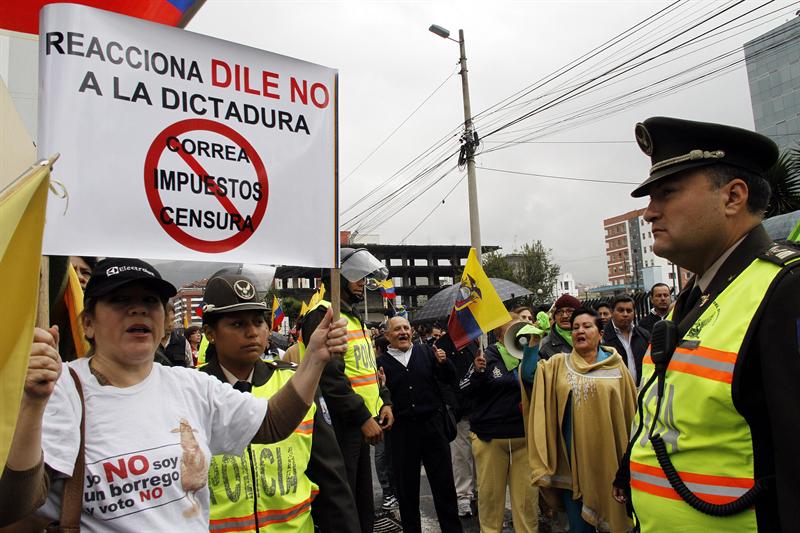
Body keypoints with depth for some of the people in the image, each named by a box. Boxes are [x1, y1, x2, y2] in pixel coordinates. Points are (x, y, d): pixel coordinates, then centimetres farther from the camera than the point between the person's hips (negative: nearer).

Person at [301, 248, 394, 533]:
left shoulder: (354, 316, 17)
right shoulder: (323, 315, -14)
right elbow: (331, 377, -22)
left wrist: (383, 402, 8)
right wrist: (363, 417, -19)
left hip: (362, 422, 10)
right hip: (341, 424, -10)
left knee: (363, 502, 19)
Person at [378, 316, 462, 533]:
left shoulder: (426, 351, 4)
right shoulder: (381, 362, 1)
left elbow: (450, 379, 5)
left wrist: (443, 362, -13)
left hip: (432, 425, 1)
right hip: (401, 430, 0)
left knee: (444, 482, 9)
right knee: (406, 486, 12)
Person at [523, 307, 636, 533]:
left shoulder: (615, 366, 1)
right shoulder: (558, 364, 5)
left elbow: (630, 409, 5)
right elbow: (528, 375, -9)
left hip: (607, 458, -1)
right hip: (573, 459, 1)